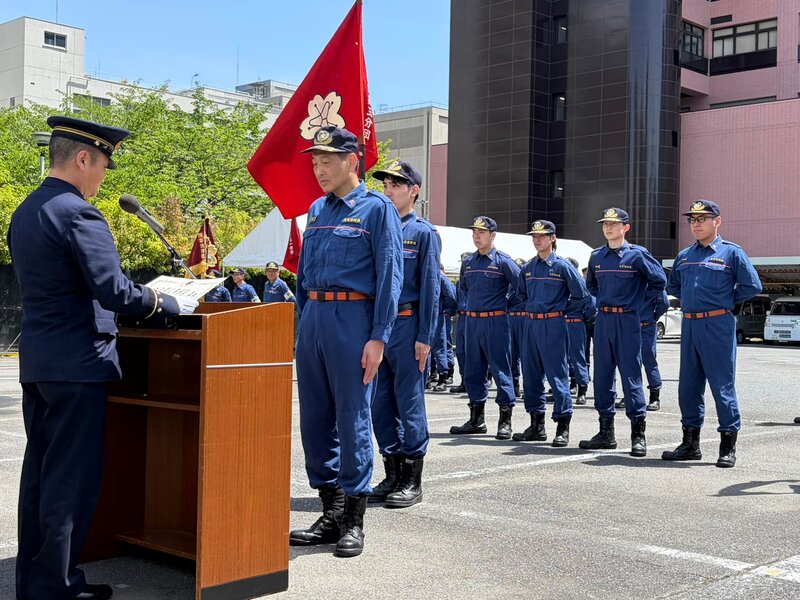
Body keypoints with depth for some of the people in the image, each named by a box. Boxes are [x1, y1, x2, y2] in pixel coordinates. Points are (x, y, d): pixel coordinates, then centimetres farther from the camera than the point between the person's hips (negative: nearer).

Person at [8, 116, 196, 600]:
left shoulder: (24, 213, 13)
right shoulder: (78, 214, -16)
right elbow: (114, 290, -21)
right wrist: (168, 304, -7)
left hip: (37, 361, 9)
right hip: (77, 363, -9)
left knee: (39, 471, 15)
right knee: (72, 479, -1)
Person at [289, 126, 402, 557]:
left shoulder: (377, 209, -4)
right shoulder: (316, 210, 16)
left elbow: (389, 276, -8)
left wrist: (378, 339, -14)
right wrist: (302, 325, 15)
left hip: (353, 319, -7)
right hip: (313, 318, 7)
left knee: (352, 419, -2)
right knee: (315, 418, 9)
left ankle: (353, 521, 8)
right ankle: (330, 513, 21)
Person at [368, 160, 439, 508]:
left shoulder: (424, 232, -2)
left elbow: (430, 287, -7)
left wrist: (425, 337, -12)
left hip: (407, 325, -6)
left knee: (409, 403, -1)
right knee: (381, 403, 9)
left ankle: (412, 482, 7)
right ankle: (392, 476, 19)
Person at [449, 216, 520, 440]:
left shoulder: (503, 261, -6)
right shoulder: (468, 262, 12)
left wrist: (506, 303, 1)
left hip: (496, 321, -6)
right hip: (472, 321, 6)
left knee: (500, 369, -4)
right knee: (473, 371, 10)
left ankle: (505, 421, 2)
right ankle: (476, 419, 19)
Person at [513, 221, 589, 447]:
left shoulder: (562, 266, -6)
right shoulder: (528, 267, 12)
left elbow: (581, 295, -3)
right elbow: (521, 294, 29)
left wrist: (561, 307, 3)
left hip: (554, 325, -6)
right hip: (531, 324, 6)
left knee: (557, 374, -6)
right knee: (531, 373, 8)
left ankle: (563, 428, -1)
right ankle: (537, 426, 17)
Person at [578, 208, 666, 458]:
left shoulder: (637, 254, -5)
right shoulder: (596, 256, 11)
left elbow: (659, 280, -2)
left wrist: (639, 303, -1)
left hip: (627, 321, -6)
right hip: (603, 321, 6)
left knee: (631, 376, -6)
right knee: (602, 375, 7)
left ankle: (638, 435, 0)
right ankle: (606, 432, 15)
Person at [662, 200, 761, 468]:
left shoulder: (731, 252, -2)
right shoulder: (684, 255, 14)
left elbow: (752, 285, -4)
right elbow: (673, 286, 26)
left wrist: (726, 301, 1)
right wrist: (691, 300, 13)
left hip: (718, 326, -6)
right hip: (689, 325, 6)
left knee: (723, 385, -3)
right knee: (688, 386, 9)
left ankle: (728, 447, 5)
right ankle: (690, 443, 19)